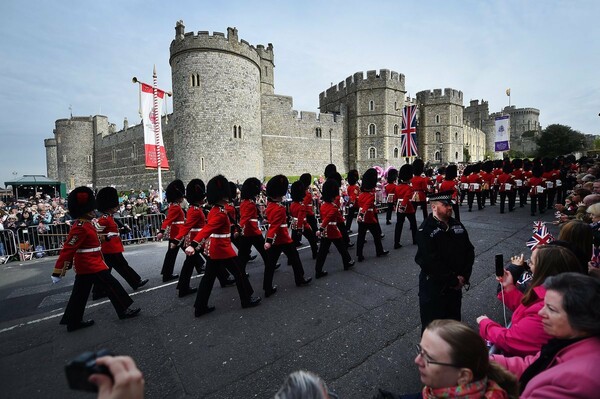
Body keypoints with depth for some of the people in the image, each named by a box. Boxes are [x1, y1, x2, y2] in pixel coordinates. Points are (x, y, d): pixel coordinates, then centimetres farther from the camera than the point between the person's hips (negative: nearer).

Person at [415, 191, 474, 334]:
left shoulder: (457, 225, 2)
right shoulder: (425, 230, -20)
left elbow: (469, 251, 3)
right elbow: (431, 262, -24)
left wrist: (464, 276, -7)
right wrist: (453, 280, -16)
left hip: (457, 283, 7)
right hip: (434, 286, -6)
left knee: (454, 321, 24)